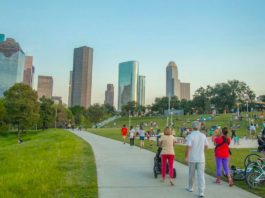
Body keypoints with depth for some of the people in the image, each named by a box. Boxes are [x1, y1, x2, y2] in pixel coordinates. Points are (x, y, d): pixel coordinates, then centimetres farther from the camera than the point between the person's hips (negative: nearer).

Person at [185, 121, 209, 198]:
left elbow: (188, 147, -16)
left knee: (191, 174, 14)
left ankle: (190, 188, 32)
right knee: (201, 175, 1)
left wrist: (186, 157, -8)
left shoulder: (190, 136, -12)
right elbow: (206, 146, 10)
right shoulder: (203, 135, 1)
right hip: (201, 158, 2)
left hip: (192, 158, -2)